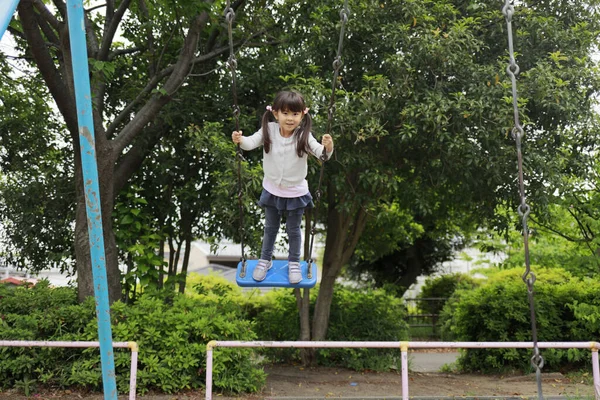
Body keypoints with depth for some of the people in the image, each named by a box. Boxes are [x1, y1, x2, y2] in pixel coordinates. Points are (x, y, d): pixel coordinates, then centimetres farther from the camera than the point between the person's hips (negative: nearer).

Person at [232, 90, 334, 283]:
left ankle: (294, 263, 39)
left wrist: (327, 147, -52)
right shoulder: (269, 130, -16)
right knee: (270, 228, 22)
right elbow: (252, 142, -23)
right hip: (272, 190, 2)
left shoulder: (304, 135, -21)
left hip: (295, 193, -2)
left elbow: (319, 152, -29)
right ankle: (265, 260, 42)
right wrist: (240, 140, -46)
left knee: (293, 230, 17)